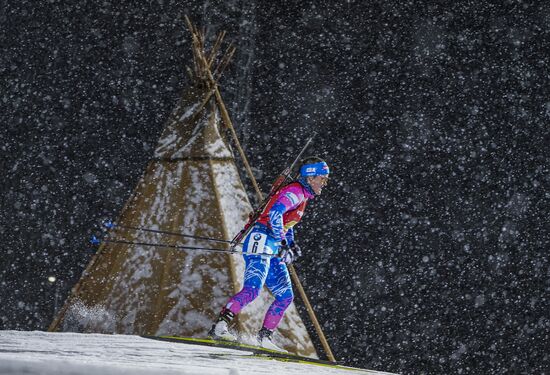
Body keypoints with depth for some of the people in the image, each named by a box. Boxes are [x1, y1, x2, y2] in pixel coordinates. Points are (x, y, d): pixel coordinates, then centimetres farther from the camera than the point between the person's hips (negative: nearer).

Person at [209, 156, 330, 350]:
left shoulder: (302, 195, 21)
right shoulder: (295, 192, -9)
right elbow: (275, 213, -24)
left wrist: (292, 245, 24)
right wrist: (283, 243, -25)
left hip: (272, 251, 10)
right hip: (262, 242, -10)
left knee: (285, 296, 7)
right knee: (252, 290, -24)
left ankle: (265, 337, 9)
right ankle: (220, 327, -28)